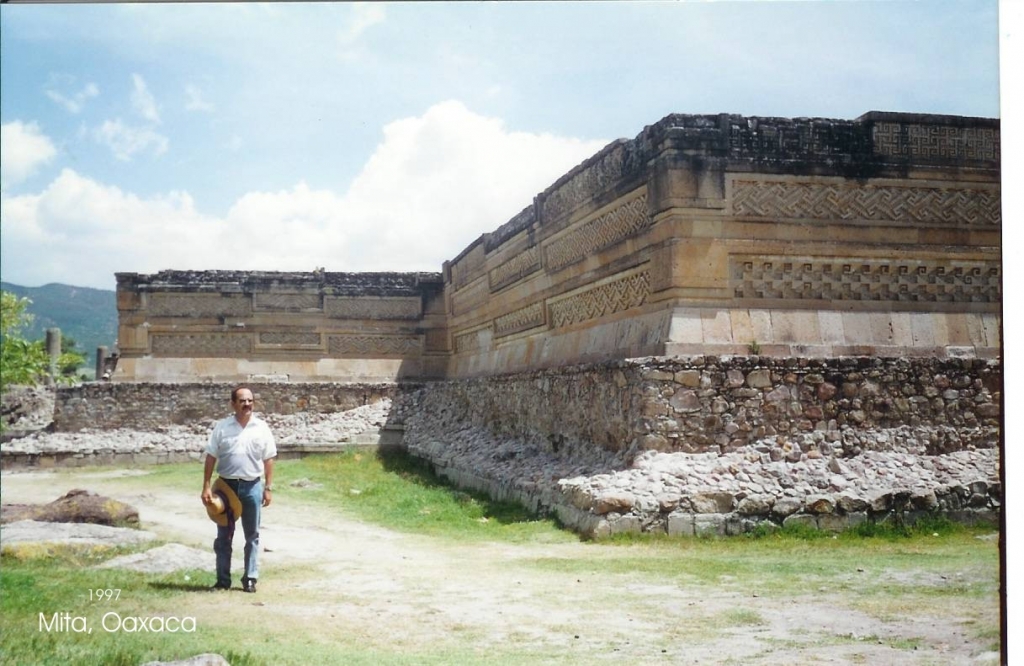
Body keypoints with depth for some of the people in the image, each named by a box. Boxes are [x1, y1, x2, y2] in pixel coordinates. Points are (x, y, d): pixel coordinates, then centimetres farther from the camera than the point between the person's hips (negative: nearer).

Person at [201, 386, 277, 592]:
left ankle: (250, 578, 15)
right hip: (226, 485, 0)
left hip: (252, 486, 0)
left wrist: (268, 488, -1)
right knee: (224, 536, 7)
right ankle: (223, 579, 16)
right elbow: (211, 458, -1)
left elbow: (268, 460, 2)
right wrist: (206, 487, -6)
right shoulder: (221, 427, -2)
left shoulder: (261, 428, 0)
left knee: (252, 536, 7)